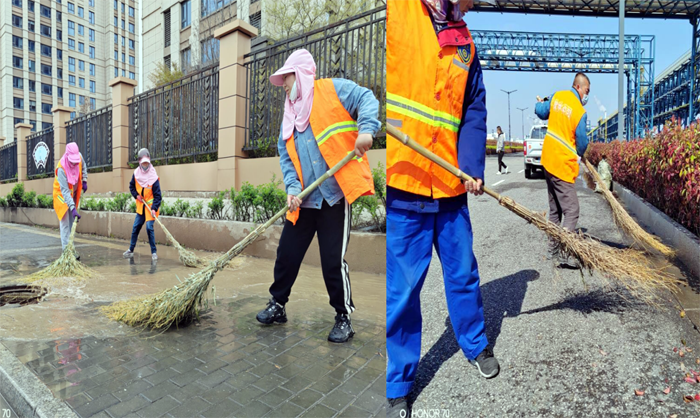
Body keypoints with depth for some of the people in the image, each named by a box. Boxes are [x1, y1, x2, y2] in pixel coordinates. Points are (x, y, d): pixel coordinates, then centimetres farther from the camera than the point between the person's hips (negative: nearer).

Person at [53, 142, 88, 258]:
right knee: (65, 224, -8)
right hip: (62, 196, -6)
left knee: (72, 224, 10)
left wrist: (84, 181, 6)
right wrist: (73, 208, -40)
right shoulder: (61, 168, -32)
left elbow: (83, 167, 12)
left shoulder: (79, 157, -15)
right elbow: (65, 191, -34)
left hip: (73, 194, 6)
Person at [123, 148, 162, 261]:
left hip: (150, 205, -5)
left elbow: (157, 195, -18)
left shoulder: (153, 177, -18)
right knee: (136, 227, 10)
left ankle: (154, 252, -1)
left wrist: (154, 208, -27)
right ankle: (131, 250, 24)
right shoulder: (136, 173, -4)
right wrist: (136, 195, -3)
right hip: (140, 205, 5)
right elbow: (131, 186, 14)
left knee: (149, 227, -12)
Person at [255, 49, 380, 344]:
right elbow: (285, 156, 13)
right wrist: (292, 187, -3)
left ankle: (344, 317, 17)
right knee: (287, 253, 11)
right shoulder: (290, 114, 20)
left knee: (334, 260, -3)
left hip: (335, 194, -6)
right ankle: (277, 306, 31)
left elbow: (367, 100, -4)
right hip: (304, 198, 7)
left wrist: (366, 129, -24)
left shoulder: (333, 89, 4)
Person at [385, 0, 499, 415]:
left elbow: (474, 112, 12)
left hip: (451, 185, 5)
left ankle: (476, 344, 46)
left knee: (463, 272, 18)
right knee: (401, 287, 4)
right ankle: (398, 383, 27)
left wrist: (472, 168, -3)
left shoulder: (465, 44, 18)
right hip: (400, 182, -5)